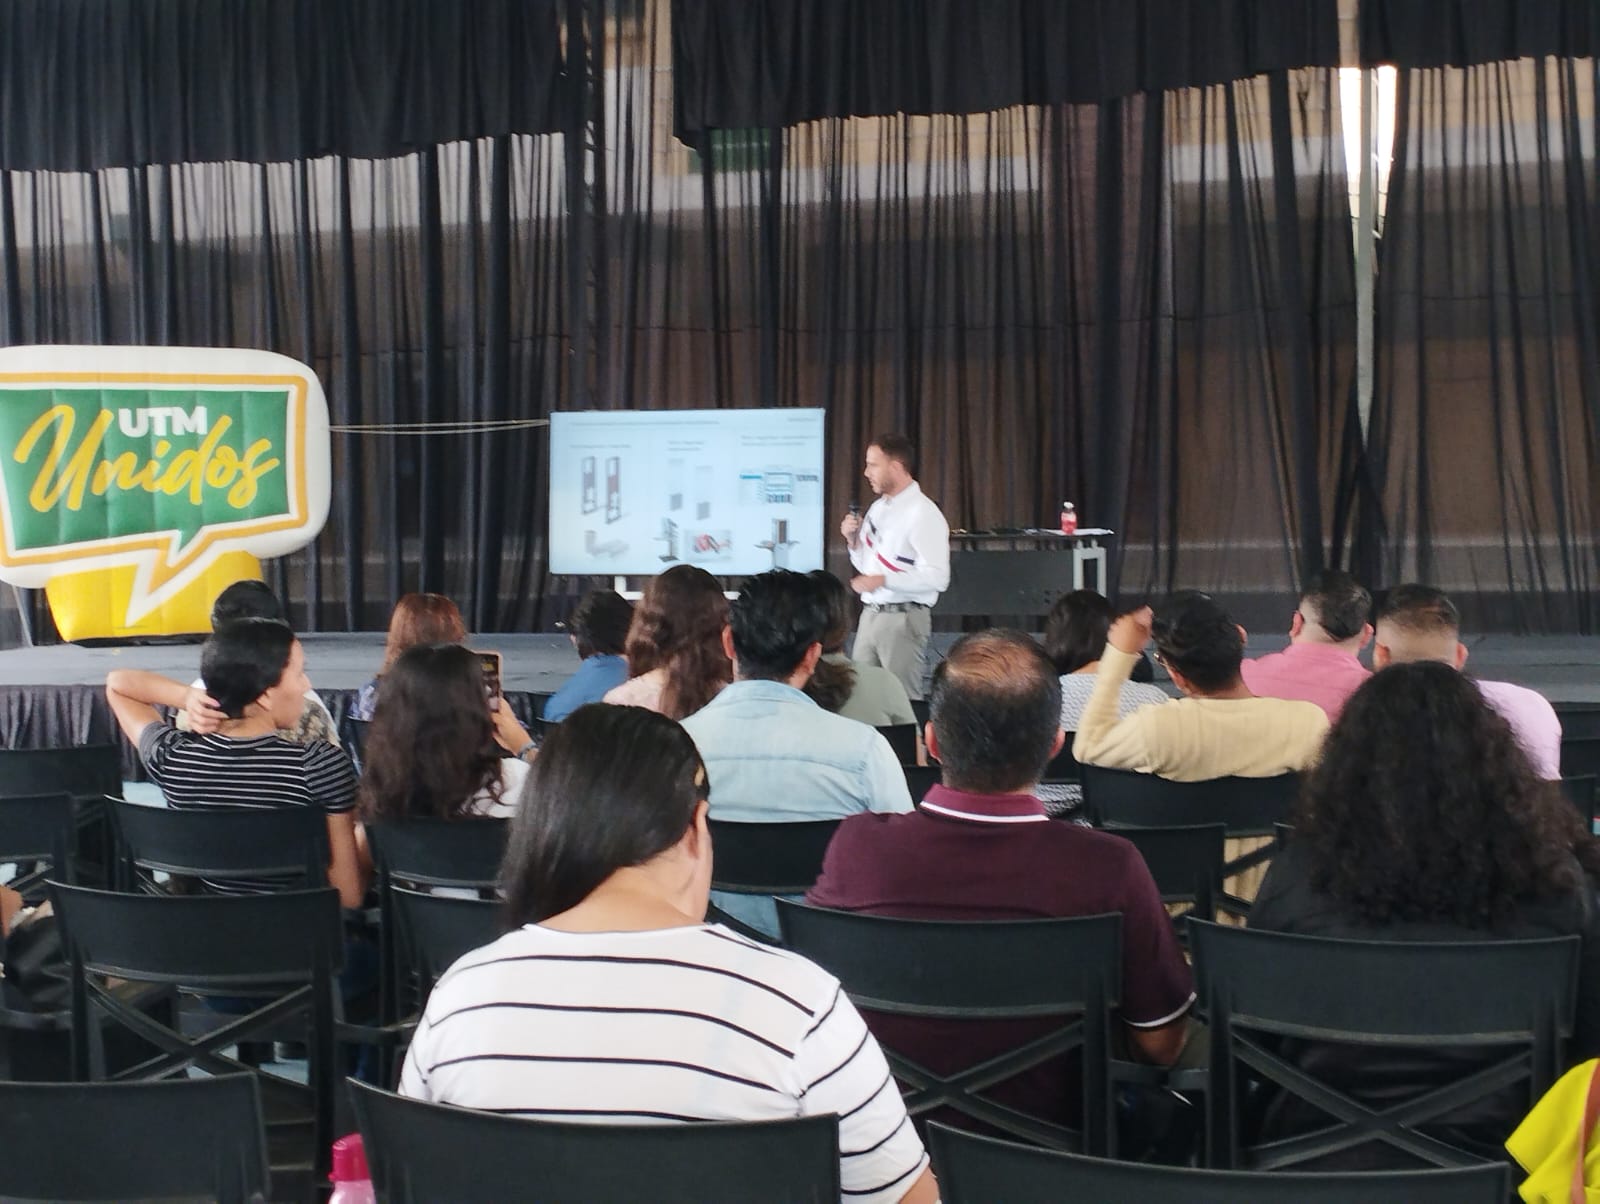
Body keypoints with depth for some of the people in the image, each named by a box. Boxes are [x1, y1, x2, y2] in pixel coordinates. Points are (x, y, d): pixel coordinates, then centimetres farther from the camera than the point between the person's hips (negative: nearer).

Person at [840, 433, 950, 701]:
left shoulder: (923, 514, -13)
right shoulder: (877, 508, 13)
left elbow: (937, 578, -20)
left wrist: (883, 581, -22)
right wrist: (853, 540, 3)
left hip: (903, 619, -8)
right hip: (870, 615, 8)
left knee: (902, 698, 0)